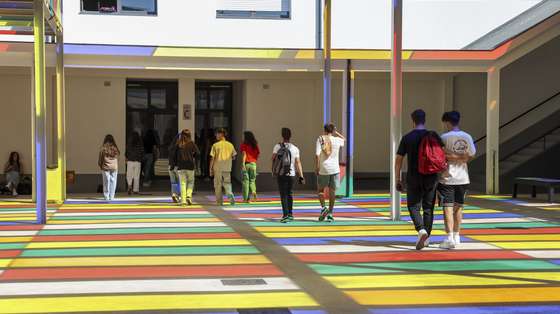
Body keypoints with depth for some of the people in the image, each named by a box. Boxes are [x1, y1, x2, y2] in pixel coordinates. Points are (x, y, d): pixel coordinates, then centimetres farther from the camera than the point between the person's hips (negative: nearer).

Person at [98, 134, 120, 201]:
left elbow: (100, 159, -1)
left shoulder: (103, 149, -6)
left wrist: (100, 165, 13)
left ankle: (106, 196, 3)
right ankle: (112, 196, 4)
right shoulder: (115, 148, -1)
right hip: (114, 167, 1)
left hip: (105, 167, -1)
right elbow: (117, 158, 7)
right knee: (113, 181, 5)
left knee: (106, 182, 3)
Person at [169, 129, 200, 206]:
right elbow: (198, 154, -5)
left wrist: (172, 164, 6)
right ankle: (189, 196, -6)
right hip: (190, 166, -1)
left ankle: (183, 200, -3)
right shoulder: (192, 144, -2)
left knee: (183, 183, 3)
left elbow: (172, 154, -2)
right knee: (191, 182, 14)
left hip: (180, 166, 1)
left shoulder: (178, 144, 0)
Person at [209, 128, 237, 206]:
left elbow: (212, 158, -7)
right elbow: (234, 157, 6)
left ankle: (219, 201, 10)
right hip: (227, 169, 2)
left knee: (218, 185, 8)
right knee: (227, 184, 11)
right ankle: (230, 196, -15)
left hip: (218, 169, -2)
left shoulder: (215, 145, -7)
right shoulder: (230, 145, 1)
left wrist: (210, 169, 0)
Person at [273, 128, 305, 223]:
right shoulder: (295, 148, -1)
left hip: (280, 174, -2)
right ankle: (290, 214, 26)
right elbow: (298, 163, -4)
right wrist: (301, 176, -2)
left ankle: (286, 215, -13)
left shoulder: (277, 146, -4)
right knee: (290, 194, 18)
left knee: (283, 195, -1)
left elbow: (273, 159, -7)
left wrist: (273, 170, 10)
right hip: (291, 174, 2)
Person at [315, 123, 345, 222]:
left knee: (320, 190, 15)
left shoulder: (320, 139, -3)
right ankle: (330, 213, 6)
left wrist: (316, 167, -6)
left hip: (323, 169, -1)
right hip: (334, 169, 1)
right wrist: (336, 132, 24)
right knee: (332, 191, 6)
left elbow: (317, 154, -12)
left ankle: (323, 207, -5)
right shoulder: (336, 140, 2)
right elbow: (344, 139, 27)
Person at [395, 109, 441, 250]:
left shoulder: (407, 138, -3)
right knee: (428, 208, 10)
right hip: (430, 177, 2)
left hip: (413, 177, -2)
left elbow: (398, 160, -2)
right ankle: (426, 238, 14)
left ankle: (421, 230, -18)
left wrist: (398, 179, 5)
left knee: (413, 206, 6)